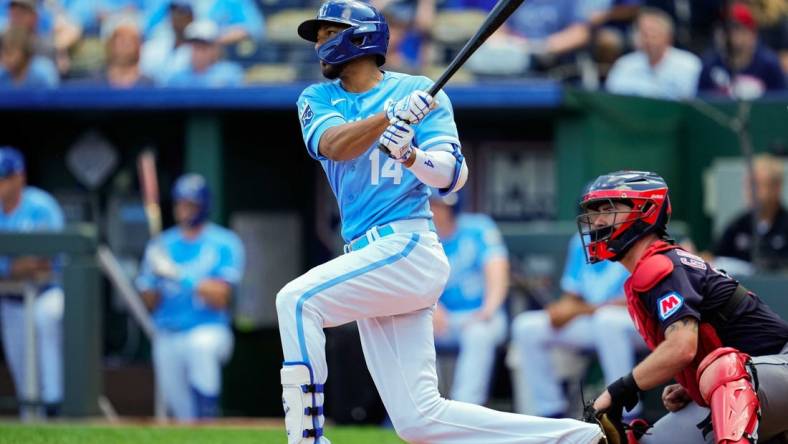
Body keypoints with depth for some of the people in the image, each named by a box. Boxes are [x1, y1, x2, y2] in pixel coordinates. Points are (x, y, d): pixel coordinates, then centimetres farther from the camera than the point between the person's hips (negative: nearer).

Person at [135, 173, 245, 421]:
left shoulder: (224, 244, -1)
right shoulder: (162, 245, 10)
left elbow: (221, 297, -12)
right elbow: (149, 303, 10)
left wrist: (178, 275, -20)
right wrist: (155, 277, -12)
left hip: (210, 330, -4)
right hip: (167, 338, 4)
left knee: (203, 344, -38)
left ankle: (207, 423, -38)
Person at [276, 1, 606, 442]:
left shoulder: (417, 91, 2)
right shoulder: (318, 99, 15)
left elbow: (454, 174, -8)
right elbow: (334, 145, -8)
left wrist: (411, 156, -28)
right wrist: (392, 116, -24)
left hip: (408, 247, -6)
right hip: (371, 258, 6)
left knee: (297, 300, -25)